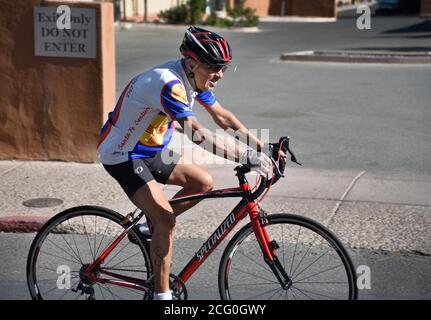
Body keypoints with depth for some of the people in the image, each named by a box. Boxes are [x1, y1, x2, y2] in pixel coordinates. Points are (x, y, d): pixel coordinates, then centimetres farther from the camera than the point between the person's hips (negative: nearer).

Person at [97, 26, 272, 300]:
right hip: (122, 156, -9)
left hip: (150, 151, 9)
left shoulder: (195, 78, -3)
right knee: (167, 219, -17)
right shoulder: (168, 83, -31)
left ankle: (152, 225, 18)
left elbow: (221, 115, 6)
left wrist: (261, 147, -2)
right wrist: (246, 157, -40)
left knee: (204, 183, 4)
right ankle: (162, 294, -7)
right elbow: (197, 135, -38)